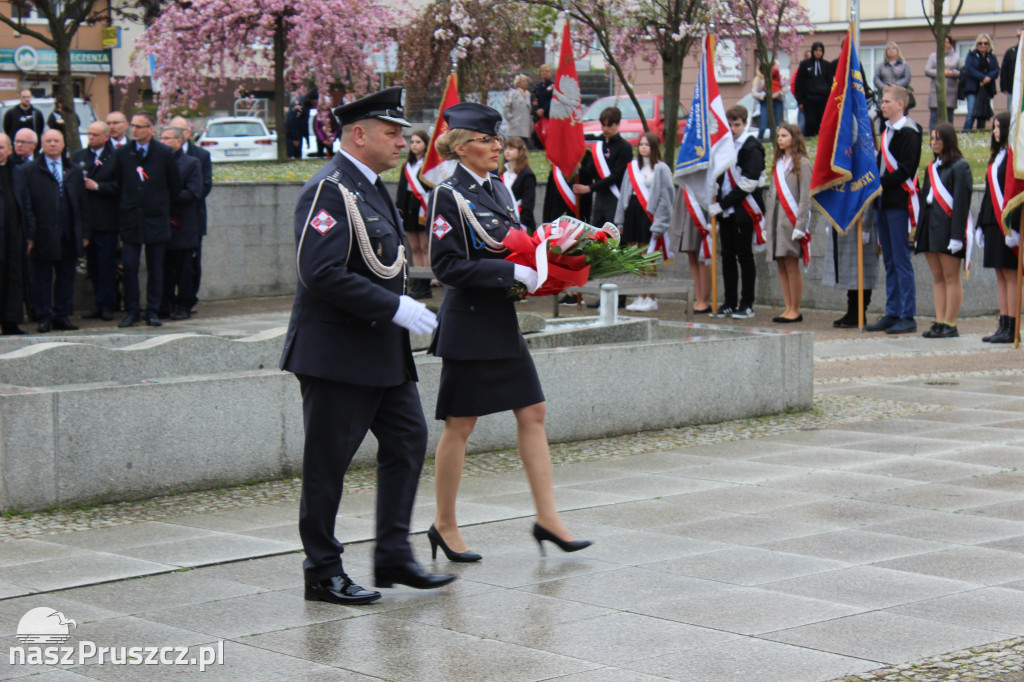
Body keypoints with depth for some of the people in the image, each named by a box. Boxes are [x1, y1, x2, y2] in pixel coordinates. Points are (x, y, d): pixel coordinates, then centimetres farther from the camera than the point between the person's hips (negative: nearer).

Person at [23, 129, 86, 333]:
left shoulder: (75, 172, 14)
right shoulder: (29, 171, 3)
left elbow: (82, 204, 14)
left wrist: (84, 232, 7)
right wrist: (28, 234, -9)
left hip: (69, 237, 3)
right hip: (42, 236, -3)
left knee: (66, 277, 6)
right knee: (42, 278, 2)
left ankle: (61, 316, 14)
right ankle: (43, 318, 8)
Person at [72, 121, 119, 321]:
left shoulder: (115, 158, -3)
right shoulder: (78, 156, 14)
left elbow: (119, 186, -10)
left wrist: (96, 186, -15)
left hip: (106, 220, -5)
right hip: (85, 220, 5)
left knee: (106, 264, -4)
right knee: (92, 264, 8)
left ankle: (107, 306, -1)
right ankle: (99, 305, 14)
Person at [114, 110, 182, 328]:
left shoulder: (164, 153, -1)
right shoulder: (121, 154, 4)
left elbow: (175, 185, 7)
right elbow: (118, 184, 12)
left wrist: (161, 204, 10)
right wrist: (126, 206, 8)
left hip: (155, 218, -1)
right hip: (130, 219, 1)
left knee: (155, 268, 4)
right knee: (129, 266, -4)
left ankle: (153, 311, 11)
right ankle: (132, 310, 6)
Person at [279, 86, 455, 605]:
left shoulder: (372, 188, 15)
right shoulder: (329, 190, -16)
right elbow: (322, 273, -25)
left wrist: (404, 309, 12)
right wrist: (395, 307, -23)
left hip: (383, 350, 10)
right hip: (336, 352, -10)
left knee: (407, 440, 9)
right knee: (327, 462, 0)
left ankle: (393, 556, 17)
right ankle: (322, 572, 9)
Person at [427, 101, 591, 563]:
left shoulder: (497, 190, 12)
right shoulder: (448, 196, -12)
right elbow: (449, 266, -18)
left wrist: (536, 269, 2)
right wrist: (512, 273, -21)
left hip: (502, 321, 8)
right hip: (468, 324, -8)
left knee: (533, 412, 4)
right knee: (460, 425, 0)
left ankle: (547, 518, 9)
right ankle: (444, 525, 13)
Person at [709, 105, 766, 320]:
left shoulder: (751, 147, -9)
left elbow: (748, 183, -15)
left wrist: (722, 204, -17)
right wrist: (717, 202, 8)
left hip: (744, 211, -7)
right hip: (726, 212, 7)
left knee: (744, 256, -2)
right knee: (727, 255, 8)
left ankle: (747, 304, 4)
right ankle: (730, 302, 15)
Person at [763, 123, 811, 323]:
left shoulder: (802, 164, -4)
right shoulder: (778, 163, 19)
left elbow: (805, 196, -10)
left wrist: (800, 224, -17)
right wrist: (767, 224, 15)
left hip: (791, 220, -7)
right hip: (776, 219, 7)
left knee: (792, 265, -8)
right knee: (781, 265, 5)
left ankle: (795, 310, -4)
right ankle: (789, 308, 9)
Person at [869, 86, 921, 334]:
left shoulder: (908, 132, -11)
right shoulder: (887, 130, 16)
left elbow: (905, 170, -18)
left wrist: (880, 183, -18)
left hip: (899, 204, -9)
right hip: (884, 202, 9)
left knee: (901, 260, -7)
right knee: (889, 260, 11)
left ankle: (908, 317, -4)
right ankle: (892, 314, 15)